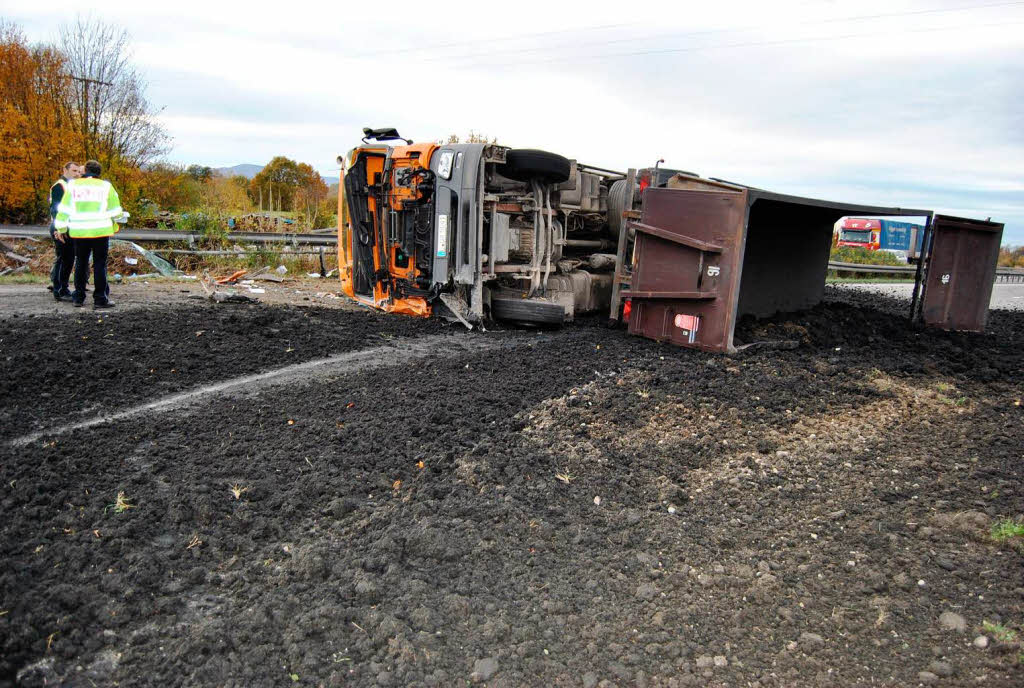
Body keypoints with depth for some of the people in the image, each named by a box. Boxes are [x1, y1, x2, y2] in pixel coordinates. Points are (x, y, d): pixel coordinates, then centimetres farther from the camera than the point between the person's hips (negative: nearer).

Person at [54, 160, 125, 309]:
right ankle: (100, 299, -2)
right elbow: (115, 211, 5)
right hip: (100, 231, -2)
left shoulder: (73, 185, 8)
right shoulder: (105, 186, 3)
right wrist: (115, 228, 19)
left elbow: (64, 209, 6)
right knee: (100, 264, 0)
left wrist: (61, 228, 13)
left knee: (80, 263, 12)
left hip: (79, 231, 2)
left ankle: (78, 298, 15)